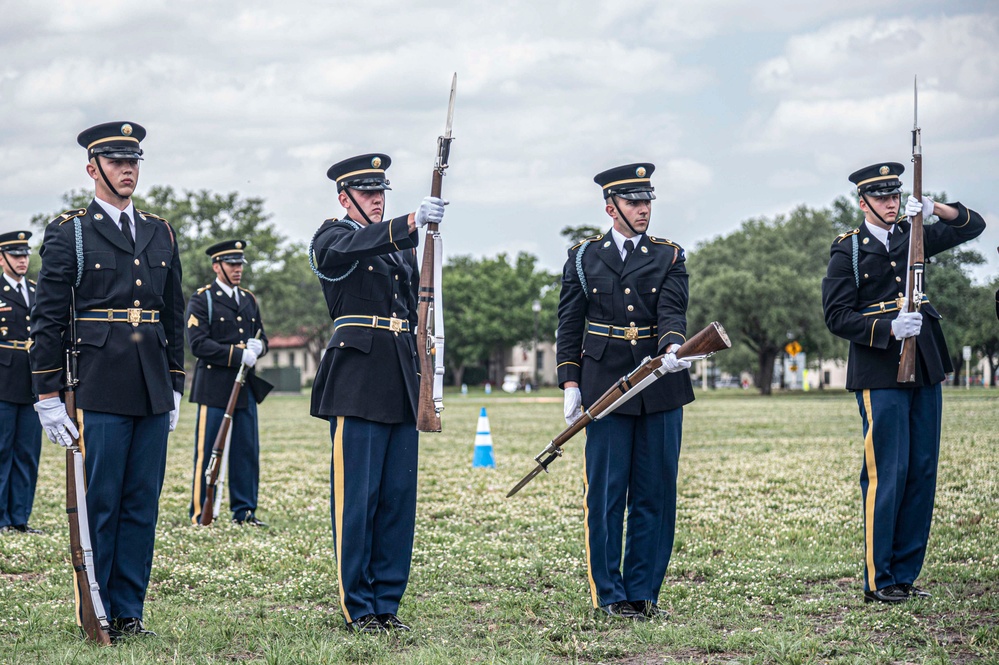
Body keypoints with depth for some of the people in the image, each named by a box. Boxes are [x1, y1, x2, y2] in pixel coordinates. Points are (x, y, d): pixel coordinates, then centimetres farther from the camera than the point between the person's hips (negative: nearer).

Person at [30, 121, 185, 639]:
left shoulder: (160, 233, 15)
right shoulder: (69, 233, 0)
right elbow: (47, 319, -2)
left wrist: (176, 388, 15)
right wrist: (47, 396, -7)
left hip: (152, 394, 5)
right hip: (98, 391, -5)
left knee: (142, 505, 7)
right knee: (98, 506, -1)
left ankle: (129, 611, 14)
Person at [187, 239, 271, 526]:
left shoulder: (249, 299, 17)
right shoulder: (201, 300, -3)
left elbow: (262, 336, 20)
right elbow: (199, 344, -13)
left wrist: (257, 346, -5)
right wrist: (238, 354, -19)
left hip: (246, 387, 6)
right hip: (214, 387, -6)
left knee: (247, 452, 7)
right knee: (207, 452, -2)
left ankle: (244, 511, 15)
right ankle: (199, 513, 5)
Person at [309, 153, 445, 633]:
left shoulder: (399, 247, 21)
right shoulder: (332, 239, 0)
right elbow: (358, 245, -25)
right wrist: (412, 221, -41)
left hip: (401, 385, 7)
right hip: (357, 384, -6)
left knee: (399, 496, 6)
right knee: (356, 496, -5)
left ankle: (387, 603, 13)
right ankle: (359, 608, 1)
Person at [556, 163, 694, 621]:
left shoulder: (669, 257, 9)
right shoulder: (583, 258, 9)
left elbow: (672, 310, -6)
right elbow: (569, 324, 8)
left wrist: (673, 346, -27)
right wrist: (570, 382, -1)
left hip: (660, 389, 1)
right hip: (605, 388, -1)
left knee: (655, 494, 4)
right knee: (605, 495, -2)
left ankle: (643, 592, 13)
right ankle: (609, 595, 6)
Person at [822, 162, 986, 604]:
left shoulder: (913, 236, 14)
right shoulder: (848, 250, 0)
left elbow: (973, 225, 19)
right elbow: (837, 316, -5)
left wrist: (934, 209, 0)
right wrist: (888, 328, -18)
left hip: (925, 368, 6)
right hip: (879, 372, -6)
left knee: (923, 472, 6)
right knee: (886, 475, -8)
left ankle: (905, 574, 14)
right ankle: (877, 581, -1)